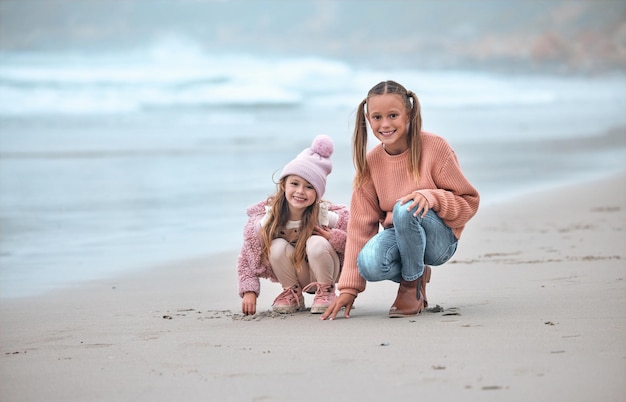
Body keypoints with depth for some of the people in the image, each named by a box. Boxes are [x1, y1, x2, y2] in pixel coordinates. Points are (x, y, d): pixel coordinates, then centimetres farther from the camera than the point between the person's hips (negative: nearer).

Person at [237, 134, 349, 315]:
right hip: (294, 275, 2)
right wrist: (249, 291, -24)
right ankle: (292, 293, -3)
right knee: (277, 246, -28)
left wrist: (333, 238, -33)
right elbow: (248, 257, -13)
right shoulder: (265, 219, -20)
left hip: (322, 271, -1)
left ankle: (326, 291, -6)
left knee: (316, 243, -31)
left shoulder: (326, 216, -23)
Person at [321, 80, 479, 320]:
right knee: (369, 264, -32)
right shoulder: (370, 163, -2)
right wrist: (348, 288, -6)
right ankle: (418, 274, 4)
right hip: (399, 239, 3)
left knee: (404, 208, -35)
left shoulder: (435, 147, -13)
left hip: (440, 238, -3)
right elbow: (360, 225, -2)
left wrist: (432, 197, -29)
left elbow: (469, 201, -8)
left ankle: (412, 284, -10)